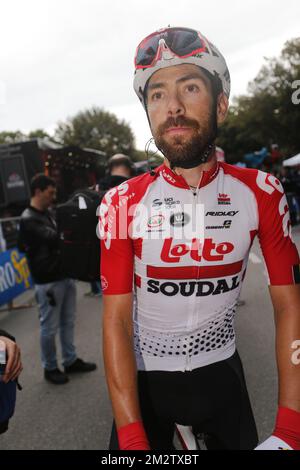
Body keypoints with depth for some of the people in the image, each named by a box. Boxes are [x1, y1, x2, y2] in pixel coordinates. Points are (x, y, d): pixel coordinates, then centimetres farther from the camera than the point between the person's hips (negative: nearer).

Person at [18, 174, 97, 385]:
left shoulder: (49, 213, 13)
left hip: (65, 275, 8)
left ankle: (71, 361, 29)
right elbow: (53, 238, -24)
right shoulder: (28, 219, -14)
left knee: (68, 322, 16)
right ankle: (50, 368, 20)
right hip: (48, 281, -8)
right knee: (50, 327, 4)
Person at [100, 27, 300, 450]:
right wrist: (132, 440, -22)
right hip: (144, 377, -1)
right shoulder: (122, 204, -15)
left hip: (220, 371, 2)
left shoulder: (261, 193, -13)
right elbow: (116, 320, -15)